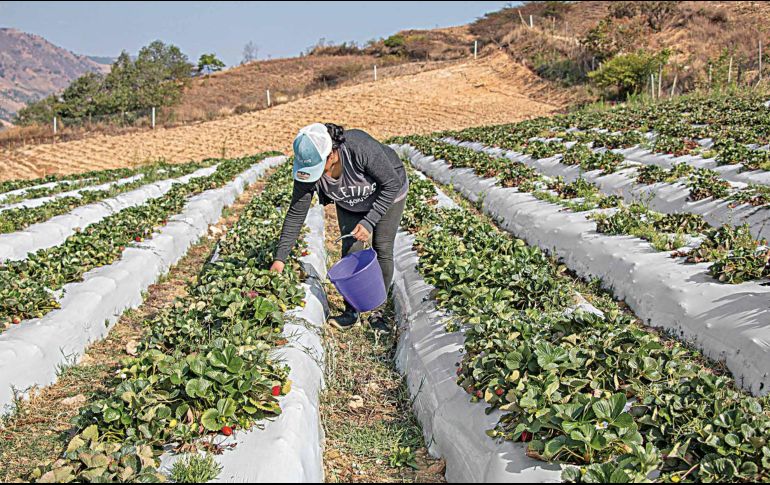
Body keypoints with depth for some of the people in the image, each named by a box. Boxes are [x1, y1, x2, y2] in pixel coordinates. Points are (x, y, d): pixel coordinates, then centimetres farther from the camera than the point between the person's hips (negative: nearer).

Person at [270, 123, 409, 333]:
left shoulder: (361, 148, -42)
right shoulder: (307, 169, -28)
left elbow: (392, 184, -28)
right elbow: (296, 214, -18)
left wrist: (369, 221, -33)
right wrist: (280, 257, -20)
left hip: (387, 193, -3)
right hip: (350, 202, 3)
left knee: (382, 249, -6)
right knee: (350, 249, -7)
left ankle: (377, 311, 8)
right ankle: (351, 311, 8)